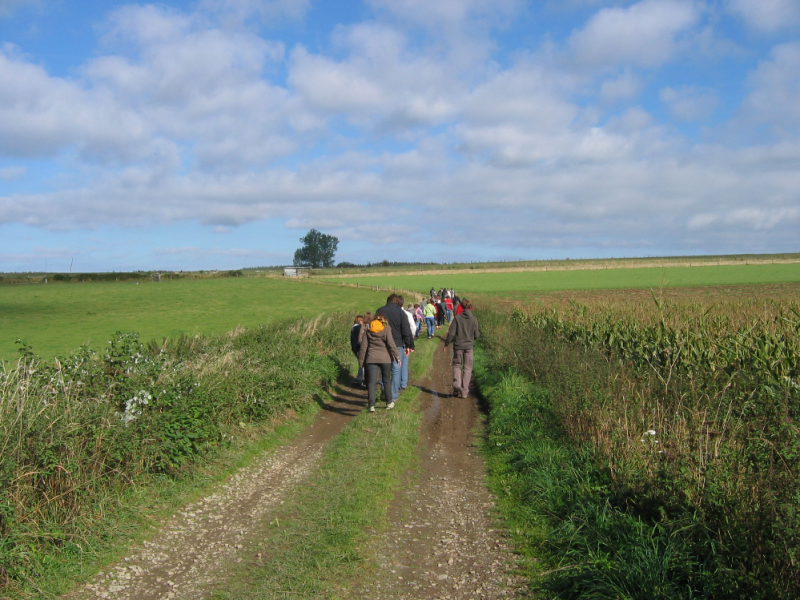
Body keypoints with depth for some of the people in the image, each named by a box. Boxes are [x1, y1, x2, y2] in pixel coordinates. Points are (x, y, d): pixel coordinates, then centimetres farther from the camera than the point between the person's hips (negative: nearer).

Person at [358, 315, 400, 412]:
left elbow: (363, 346, 5)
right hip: (385, 358, -1)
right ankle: (389, 403, 22)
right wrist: (397, 356, -4)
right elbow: (391, 344, -9)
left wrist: (361, 360, 10)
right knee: (386, 380, 13)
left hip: (371, 359, 1)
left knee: (371, 381, 0)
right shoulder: (386, 328, -1)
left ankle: (372, 405, -9)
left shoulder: (367, 329, 6)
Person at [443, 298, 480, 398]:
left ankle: (457, 385, -8)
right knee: (467, 368, 9)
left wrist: (446, 344, 3)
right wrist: (479, 331, 23)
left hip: (458, 345, -1)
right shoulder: (474, 319, -3)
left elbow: (451, 333, -8)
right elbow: (476, 335, 0)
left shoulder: (457, 318, -8)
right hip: (469, 346, 1)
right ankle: (464, 391, 7)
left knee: (457, 365, 14)